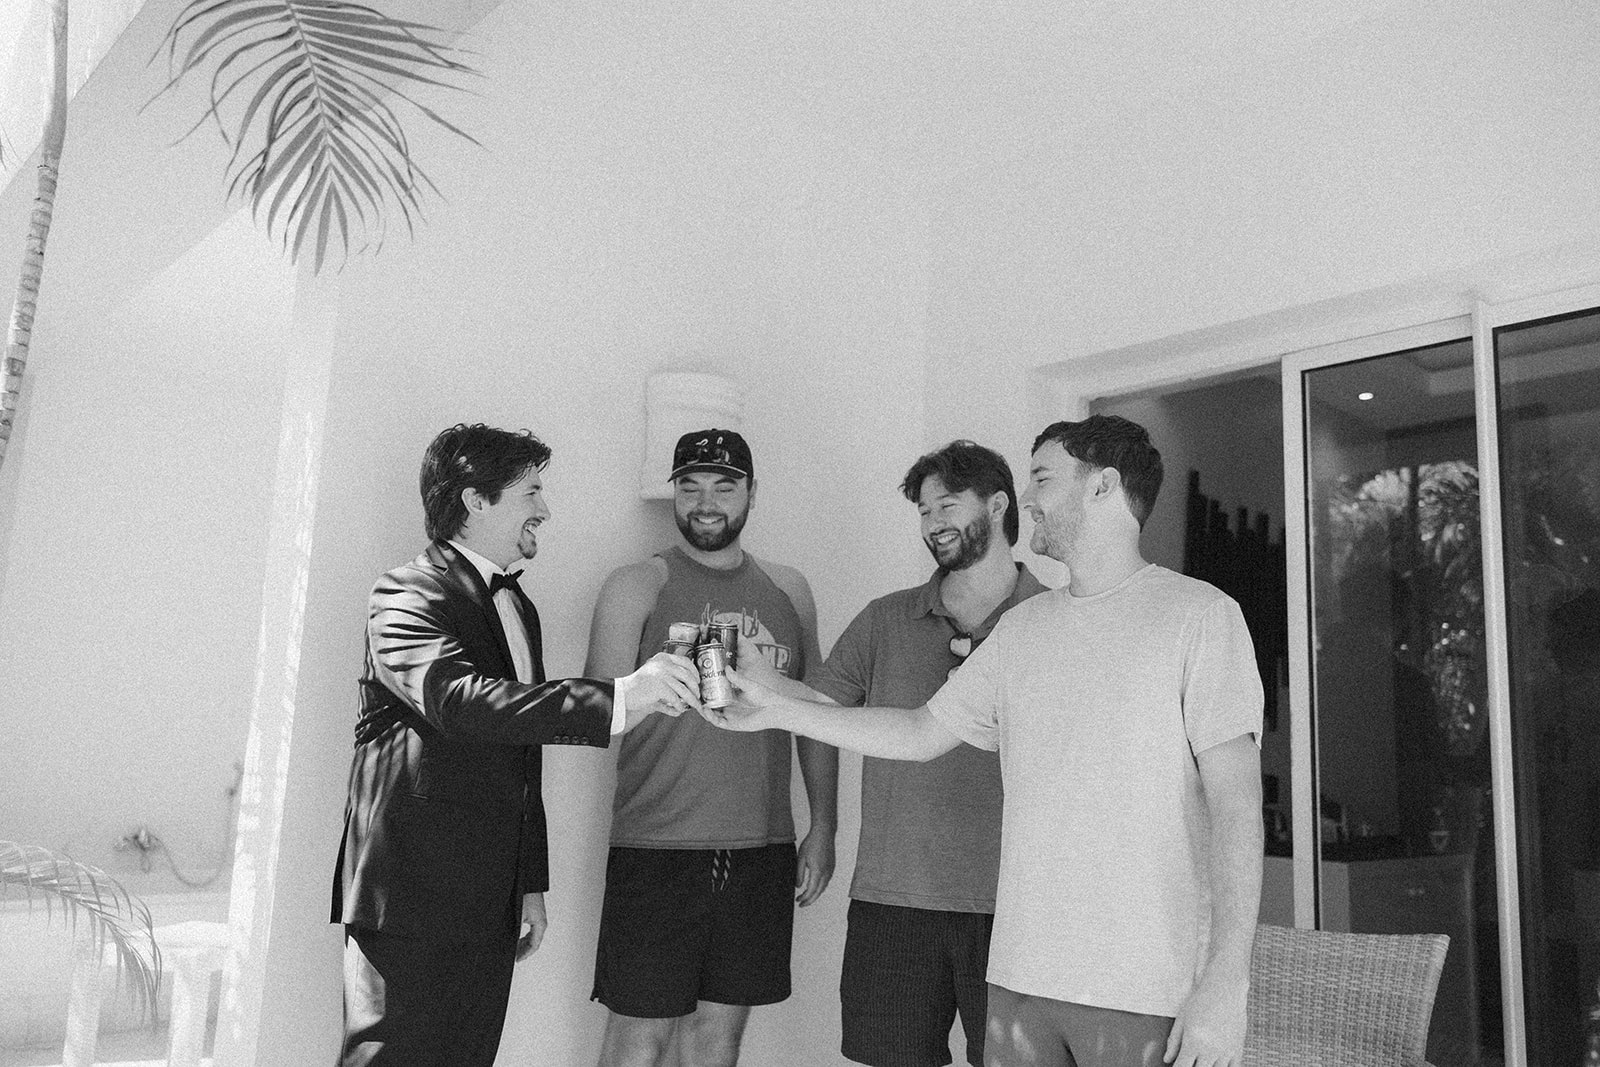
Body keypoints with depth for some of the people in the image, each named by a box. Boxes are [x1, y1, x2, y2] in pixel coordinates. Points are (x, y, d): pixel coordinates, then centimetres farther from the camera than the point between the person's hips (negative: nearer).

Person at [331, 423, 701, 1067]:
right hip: (410, 895, -7)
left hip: (491, 904, 7)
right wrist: (618, 699, -36)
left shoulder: (519, 607, 17)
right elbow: (459, 698, -29)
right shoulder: (406, 596, -9)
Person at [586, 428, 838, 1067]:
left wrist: (823, 827, 9)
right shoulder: (637, 585, 0)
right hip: (657, 848, -3)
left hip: (762, 852, 4)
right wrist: (665, 682, -23)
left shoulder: (788, 590, 11)